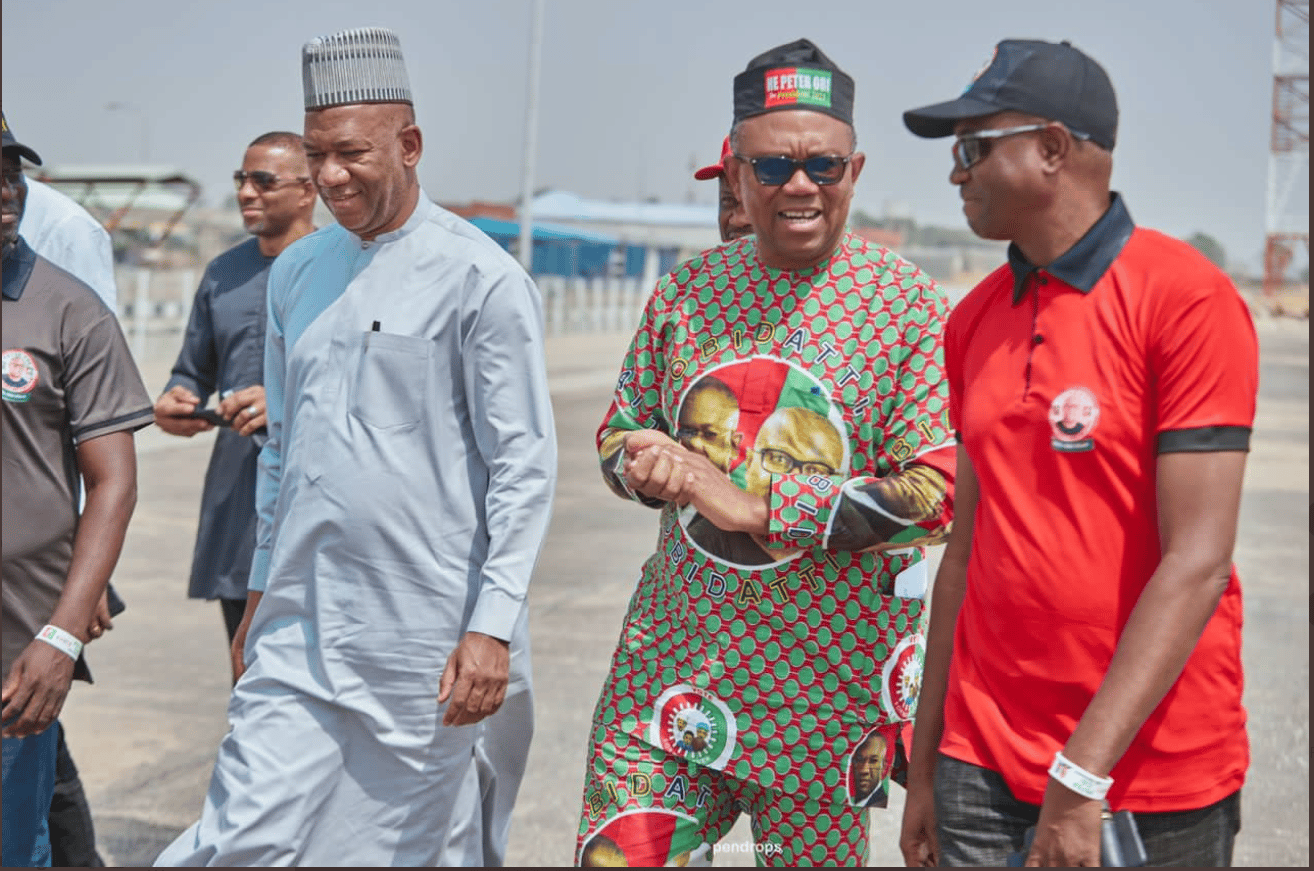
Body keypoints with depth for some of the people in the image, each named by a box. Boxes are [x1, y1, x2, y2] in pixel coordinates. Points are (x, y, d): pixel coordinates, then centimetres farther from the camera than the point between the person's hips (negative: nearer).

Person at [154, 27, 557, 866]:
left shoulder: (480, 278, -8)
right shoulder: (296, 271, 12)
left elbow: (525, 467, -10)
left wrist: (492, 625, -14)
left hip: (422, 639, -5)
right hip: (297, 631, 5)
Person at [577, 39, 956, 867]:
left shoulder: (908, 303, -7)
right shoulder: (685, 291, 6)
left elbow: (938, 492, -15)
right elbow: (617, 433, 17)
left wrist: (755, 505, -17)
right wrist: (644, 464, -8)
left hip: (828, 680, -3)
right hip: (670, 662, 3)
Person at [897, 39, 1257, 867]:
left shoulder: (1188, 299, -12)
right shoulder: (975, 320, 8)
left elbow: (1197, 564, -17)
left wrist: (1082, 776, -20)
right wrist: (926, 766, 10)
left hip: (1156, 778, -5)